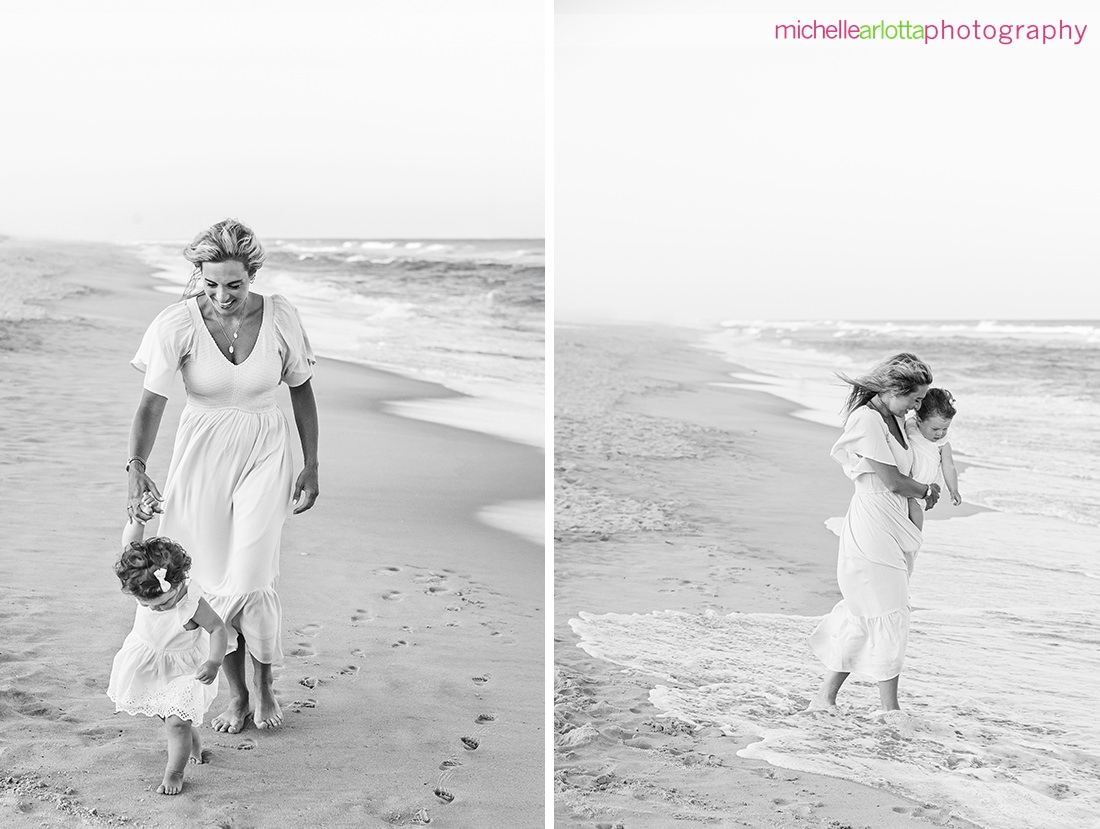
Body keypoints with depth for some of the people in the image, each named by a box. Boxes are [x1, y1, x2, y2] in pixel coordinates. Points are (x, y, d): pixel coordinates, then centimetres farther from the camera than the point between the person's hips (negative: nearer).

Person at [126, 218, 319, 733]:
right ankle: (236, 696, 26)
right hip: (202, 455, 1)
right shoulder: (179, 324, -15)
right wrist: (136, 468, -34)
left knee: (249, 579, -11)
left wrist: (311, 466, 2)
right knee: (213, 582, 7)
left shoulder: (279, 318, -11)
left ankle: (263, 683, 16)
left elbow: (302, 391, 1)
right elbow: (151, 402, -19)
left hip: (264, 454, -1)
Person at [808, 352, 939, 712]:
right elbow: (892, 482, -16)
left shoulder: (894, 419, 14)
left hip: (894, 531, 9)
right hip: (872, 530, -9)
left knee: (862, 620, 11)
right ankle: (890, 709, 9)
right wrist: (927, 490, 1)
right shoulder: (866, 419, -16)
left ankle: (825, 698, 20)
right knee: (891, 619, -3)